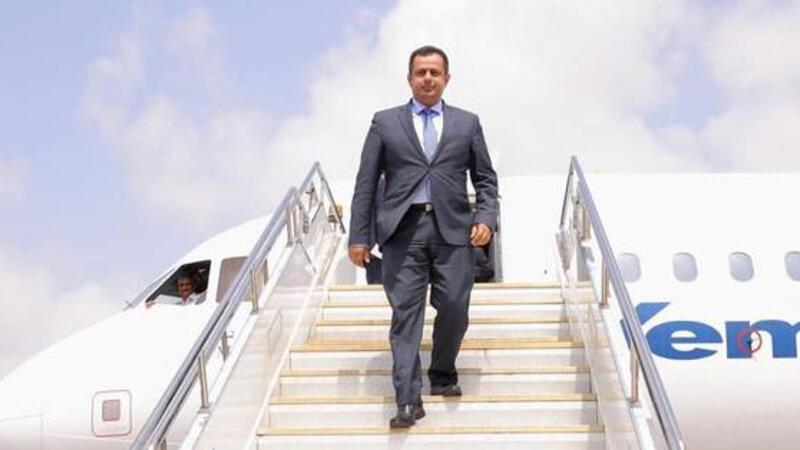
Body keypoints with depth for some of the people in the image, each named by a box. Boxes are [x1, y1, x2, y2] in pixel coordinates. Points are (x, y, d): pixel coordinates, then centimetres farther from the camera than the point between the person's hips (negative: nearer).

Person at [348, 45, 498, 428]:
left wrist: (486, 218, -3)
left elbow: (485, 179, 15)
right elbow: (365, 183, 7)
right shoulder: (385, 123, 10)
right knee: (405, 313, -5)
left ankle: (443, 376, 23)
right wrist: (358, 236, 2)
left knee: (454, 308, -3)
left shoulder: (467, 123, 13)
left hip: (453, 229, 1)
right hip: (403, 229, -1)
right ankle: (408, 400, -6)